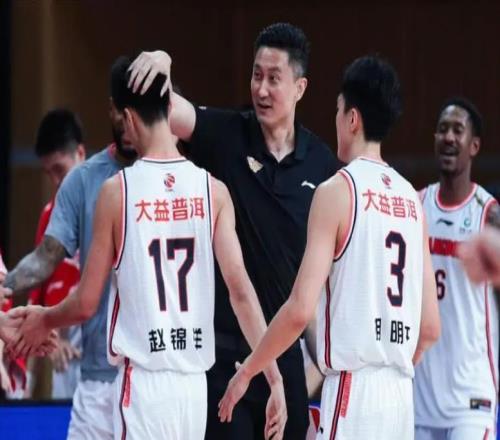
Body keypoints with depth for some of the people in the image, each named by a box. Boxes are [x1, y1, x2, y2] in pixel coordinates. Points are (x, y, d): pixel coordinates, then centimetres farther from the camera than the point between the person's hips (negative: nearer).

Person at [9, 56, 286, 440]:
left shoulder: (118, 190, -5)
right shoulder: (213, 190, 2)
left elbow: (86, 303, 1)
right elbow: (241, 290, -4)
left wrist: (43, 321, 21)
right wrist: (274, 377, -2)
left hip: (145, 383, -4)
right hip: (195, 383, 4)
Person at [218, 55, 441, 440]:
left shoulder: (338, 191, -6)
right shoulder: (411, 199, 13)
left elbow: (301, 309, -13)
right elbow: (431, 327, 15)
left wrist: (247, 371, -2)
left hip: (352, 390, -7)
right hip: (400, 394, 7)